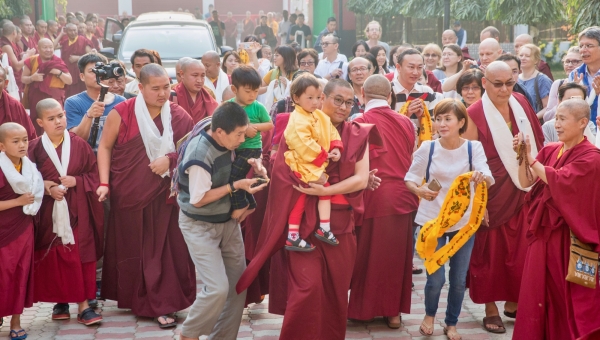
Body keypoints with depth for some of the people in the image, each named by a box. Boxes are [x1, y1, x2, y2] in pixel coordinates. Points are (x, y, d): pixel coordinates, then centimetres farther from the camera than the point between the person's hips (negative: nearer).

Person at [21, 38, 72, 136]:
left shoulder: (58, 62, 3)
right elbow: (23, 79, 6)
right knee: (36, 126, -1)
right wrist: (32, 78, -15)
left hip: (55, 98, -1)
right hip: (36, 99, 1)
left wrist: (59, 73, -15)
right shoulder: (31, 61, 2)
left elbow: (70, 81, 2)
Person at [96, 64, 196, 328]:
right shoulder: (122, 113, -9)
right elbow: (105, 147, -2)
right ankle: (134, 298, 24)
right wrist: (104, 182, -11)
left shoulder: (178, 116, -2)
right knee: (130, 247, 9)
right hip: (129, 192, -1)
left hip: (163, 194, 1)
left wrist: (170, 159, -14)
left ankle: (161, 304, 10)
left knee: (162, 248, 1)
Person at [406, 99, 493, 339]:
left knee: (459, 279, 9)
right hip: (433, 219, -1)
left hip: (464, 221, 1)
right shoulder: (427, 148, -8)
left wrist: (481, 177, -42)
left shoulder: (474, 148, -8)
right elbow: (410, 179, -1)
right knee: (435, 278, -2)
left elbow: (489, 180, -19)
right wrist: (419, 190, -23)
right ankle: (430, 314, 29)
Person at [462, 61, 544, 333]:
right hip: (493, 193, -5)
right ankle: (491, 309, 20)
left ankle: (513, 302, 26)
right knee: (491, 252, 6)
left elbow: (536, 142, 12)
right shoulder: (474, 114, -13)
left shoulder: (520, 102, 3)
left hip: (524, 191, 5)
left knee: (522, 250, 9)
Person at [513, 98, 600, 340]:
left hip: (569, 235, -6)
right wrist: (521, 156, -13)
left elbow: (558, 180, -24)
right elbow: (525, 182, 1)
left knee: (569, 296, 5)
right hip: (543, 230, 6)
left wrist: (531, 158, -26)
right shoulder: (550, 150, 7)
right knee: (539, 291, 11)